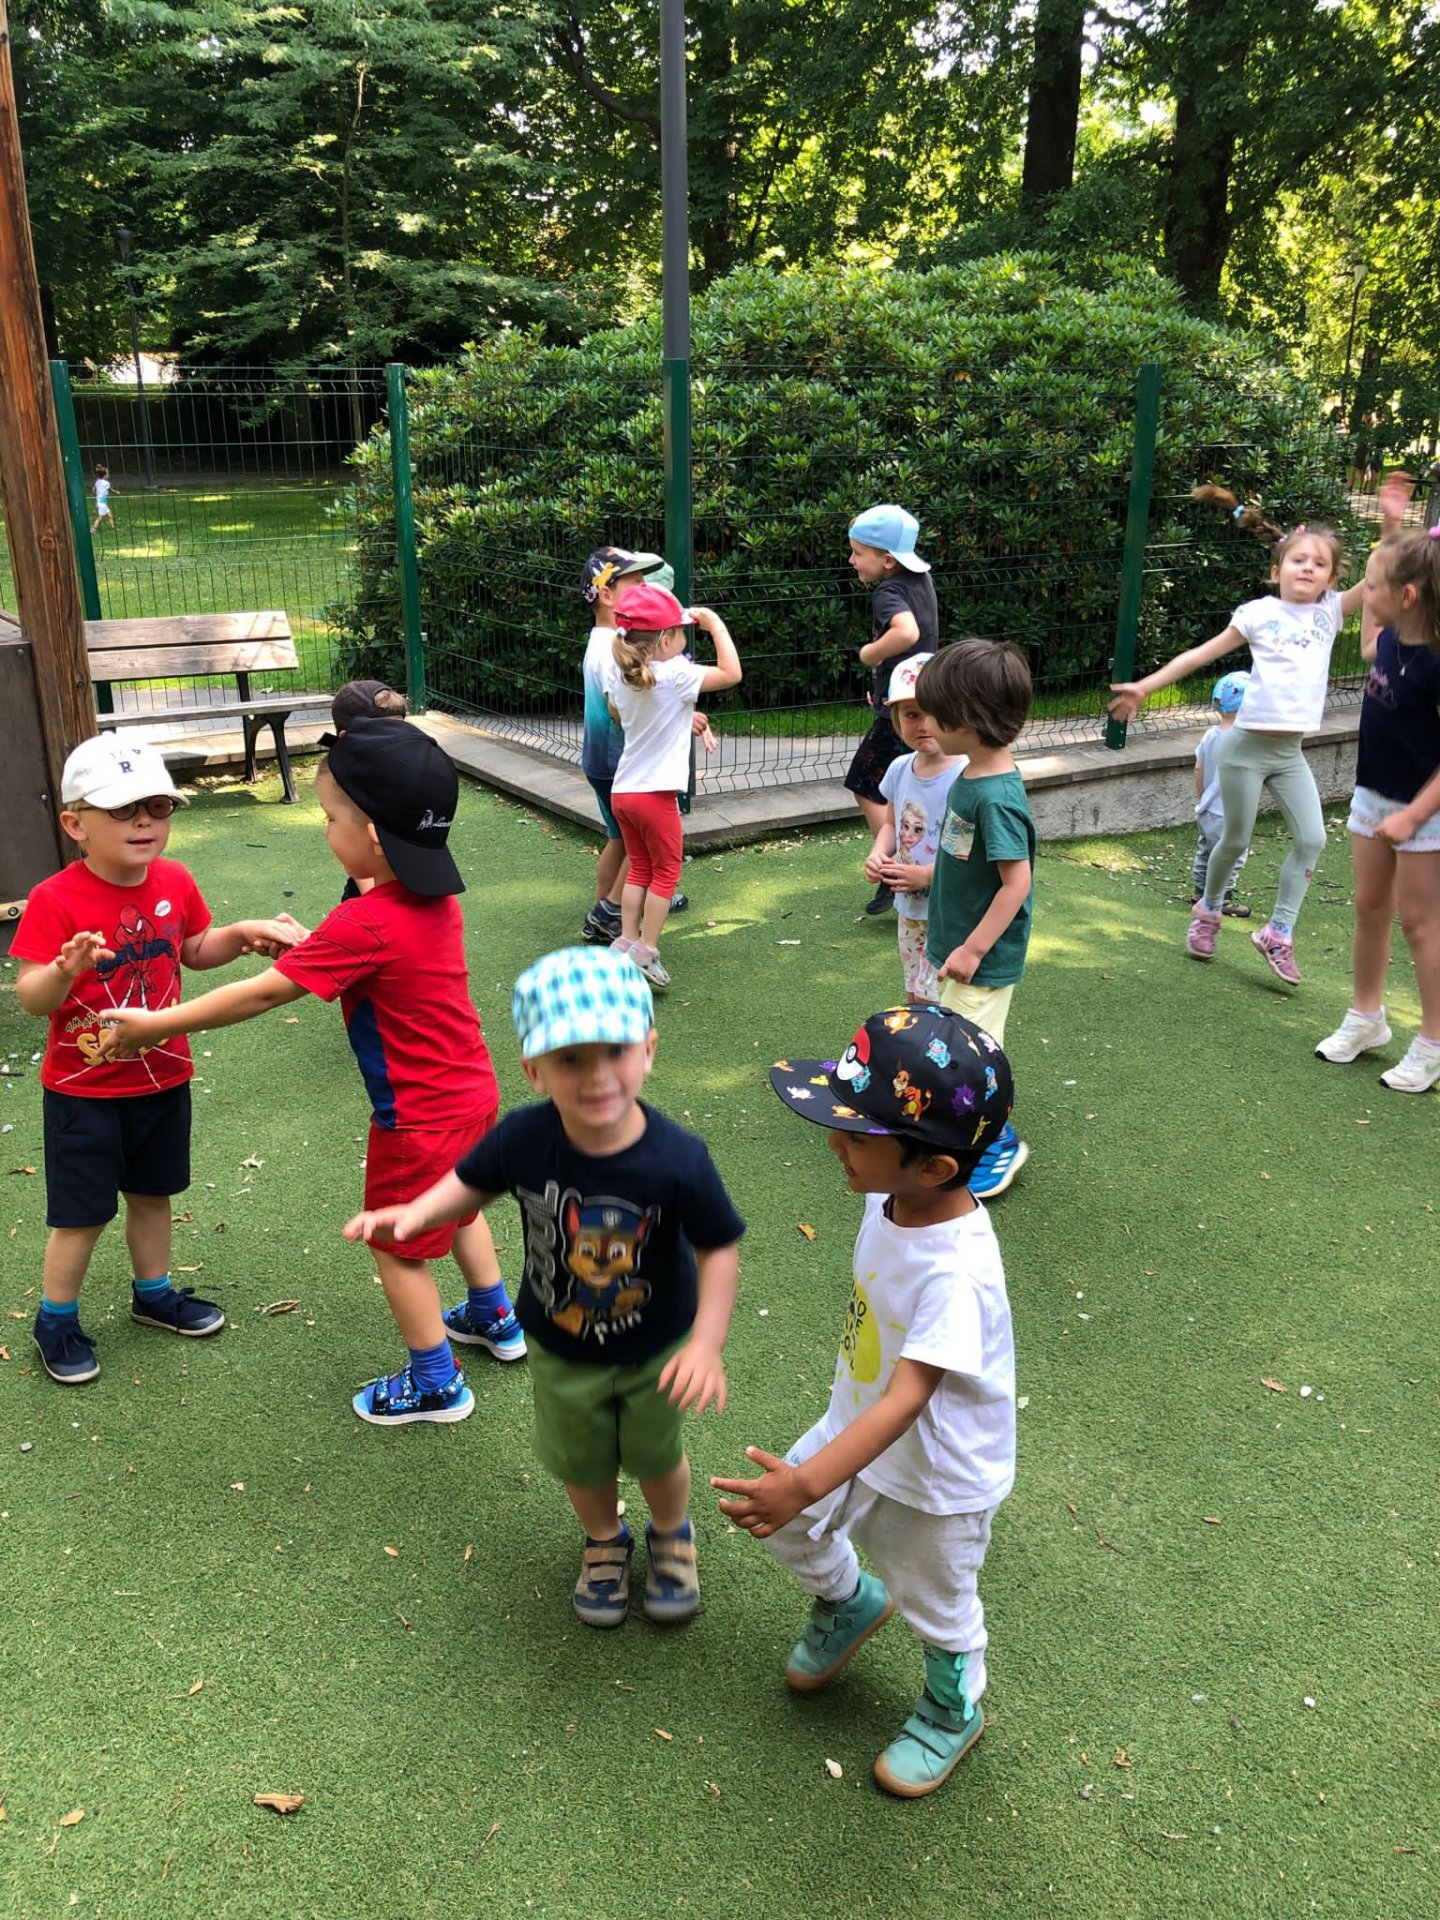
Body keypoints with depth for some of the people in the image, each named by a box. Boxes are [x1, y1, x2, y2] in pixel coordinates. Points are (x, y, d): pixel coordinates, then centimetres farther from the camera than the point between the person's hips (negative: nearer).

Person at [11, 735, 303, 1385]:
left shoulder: (175, 882, -3)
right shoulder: (55, 900, -20)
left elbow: (195, 951, 14)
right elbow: (30, 997, -22)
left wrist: (243, 933, -3)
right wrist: (66, 970, -42)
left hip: (162, 1079, 5)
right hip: (83, 1091, -5)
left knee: (152, 1195, 21)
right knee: (82, 1215, 6)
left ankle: (154, 1293, 43)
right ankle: (56, 1321, 28)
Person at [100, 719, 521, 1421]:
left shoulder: (362, 927, -29)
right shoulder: (437, 898, -4)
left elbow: (262, 995, -23)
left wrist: (157, 1024, -14)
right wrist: (312, 948, 4)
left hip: (420, 1121, -8)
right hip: (472, 1094, 8)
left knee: (398, 1249, 12)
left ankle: (436, 1383, 28)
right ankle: (499, 1322, 48)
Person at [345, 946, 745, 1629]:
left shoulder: (677, 1159, -35)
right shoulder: (523, 1138, -30)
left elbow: (718, 1249, -21)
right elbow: (472, 1181, -8)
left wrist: (706, 1345, -29)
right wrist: (415, 1212, -25)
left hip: (656, 1350, -2)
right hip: (560, 1352, 2)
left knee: (657, 1456, 25)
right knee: (581, 1463, 26)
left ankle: (671, 1534, 59)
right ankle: (604, 1540, 60)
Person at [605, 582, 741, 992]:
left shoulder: (620, 675, 3)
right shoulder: (675, 675, -19)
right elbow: (731, 673, -20)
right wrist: (715, 625, -10)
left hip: (622, 789, 7)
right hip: (655, 793, -7)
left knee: (638, 868, 20)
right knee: (665, 873, 8)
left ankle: (626, 942, 22)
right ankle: (645, 953, 7)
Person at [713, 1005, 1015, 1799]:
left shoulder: (956, 1272, -40)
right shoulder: (891, 1199, -16)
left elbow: (905, 1401, -41)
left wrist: (808, 1482, -49)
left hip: (936, 1477, -7)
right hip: (859, 1424, 7)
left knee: (935, 1606, 20)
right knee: (788, 1528, 22)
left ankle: (952, 1712, 53)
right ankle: (848, 1602, 55)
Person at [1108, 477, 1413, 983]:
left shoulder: (1330, 611, 5)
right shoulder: (1259, 613, -3)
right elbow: (1200, 654, -1)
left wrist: (1391, 523, -18)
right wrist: (1145, 686, -4)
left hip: (1291, 751, 4)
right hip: (1248, 746, -4)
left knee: (1311, 839, -3)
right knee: (1235, 840, 7)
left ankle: (1278, 933, 8)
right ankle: (1208, 911, 32)